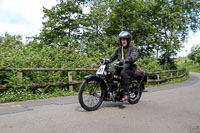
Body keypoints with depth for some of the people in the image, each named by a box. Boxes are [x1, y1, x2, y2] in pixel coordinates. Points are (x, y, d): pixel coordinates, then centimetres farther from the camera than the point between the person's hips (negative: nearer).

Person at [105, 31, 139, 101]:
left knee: (123, 73, -38)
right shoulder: (119, 49, 21)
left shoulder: (133, 48, -1)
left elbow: (135, 56, -21)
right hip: (120, 66, 7)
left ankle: (126, 93, -31)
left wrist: (127, 60, -41)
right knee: (110, 72, -16)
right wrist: (108, 60, -9)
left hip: (130, 66, -6)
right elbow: (113, 56, 14)